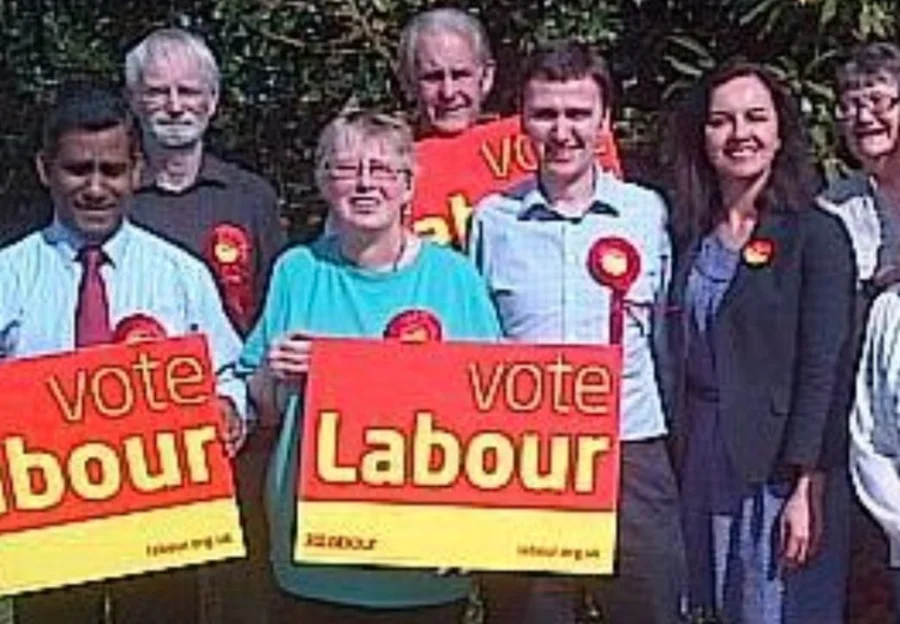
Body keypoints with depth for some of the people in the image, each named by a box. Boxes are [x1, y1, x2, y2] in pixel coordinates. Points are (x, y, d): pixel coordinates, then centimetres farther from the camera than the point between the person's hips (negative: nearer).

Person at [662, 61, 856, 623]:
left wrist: (806, 488, -15)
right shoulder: (689, 237, 11)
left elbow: (823, 371, -9)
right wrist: (674, 467, 5)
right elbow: (676, 361, 12)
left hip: (777, 470, -5)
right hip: (695, 466, 5)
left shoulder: (816, 234, -4)